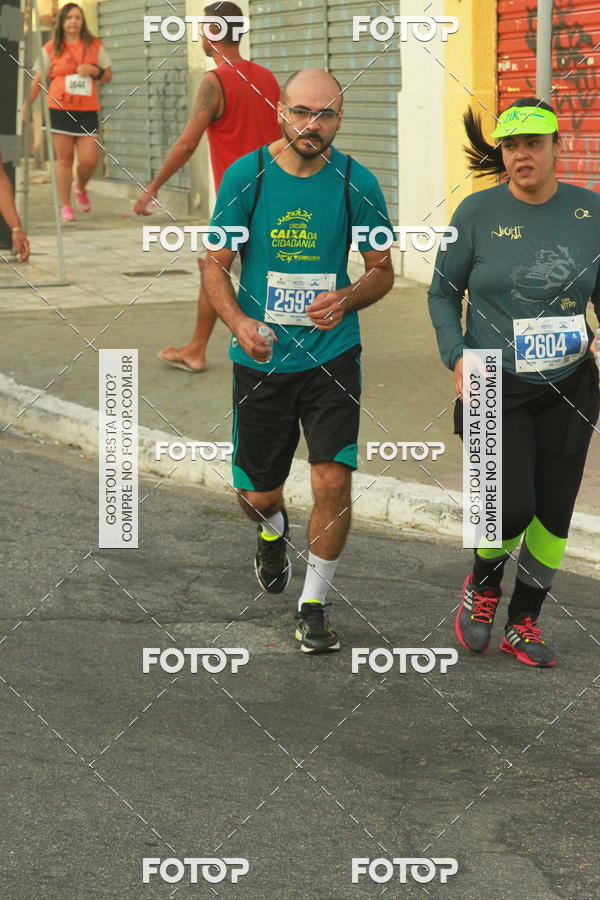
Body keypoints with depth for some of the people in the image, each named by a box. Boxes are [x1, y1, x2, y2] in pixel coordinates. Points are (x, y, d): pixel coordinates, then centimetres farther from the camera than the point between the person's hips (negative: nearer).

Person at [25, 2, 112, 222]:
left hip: (87, 111, 1)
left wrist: (94, 70, -8)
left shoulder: (94, 46, 9)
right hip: (60, 110, -1)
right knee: (64, 158, -1)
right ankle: (65, 207, 6)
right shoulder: (51, 49, 5)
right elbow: (38, 81, 8)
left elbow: (108, 75, 14)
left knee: (89, 159, -6)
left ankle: (80, 187, 26)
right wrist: (26, 107, 3)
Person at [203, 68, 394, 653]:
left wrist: (346, 299, -17)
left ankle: (312, 608, 8)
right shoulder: (247, 175, -6)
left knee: (333, 481, -11)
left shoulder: (356, 183, -5)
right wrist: (239, 323, -21)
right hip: (260, 358, 1)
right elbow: (215, 265, -2)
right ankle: (272, 532, 49)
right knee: (258, 492, 10)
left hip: (332, 356, 0)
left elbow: (382, 270, 5)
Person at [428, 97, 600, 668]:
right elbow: (443, 293, 4)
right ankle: (483, 587, 18)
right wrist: (457, 357, -9)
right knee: (512, 507, -14)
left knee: (553, 513, 6)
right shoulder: (478, 213, -6)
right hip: (496, 386, -3)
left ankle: (523, 622, 25)